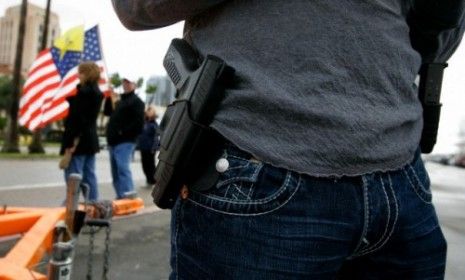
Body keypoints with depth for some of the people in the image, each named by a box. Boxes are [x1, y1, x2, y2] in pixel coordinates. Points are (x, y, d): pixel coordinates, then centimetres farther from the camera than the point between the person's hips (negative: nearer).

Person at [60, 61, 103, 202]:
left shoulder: (84, 91, -15)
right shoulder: (97, 93, 12)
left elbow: (77, 118, -19)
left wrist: (71, 142, -18)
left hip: (78, 138, -9)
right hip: (91, 139, 9)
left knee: (73, 175, -4)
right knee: (89, 174, 12)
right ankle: (93, 202, 16)